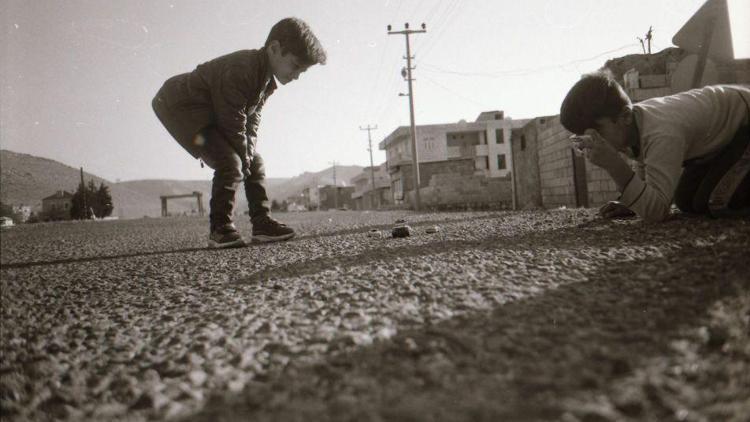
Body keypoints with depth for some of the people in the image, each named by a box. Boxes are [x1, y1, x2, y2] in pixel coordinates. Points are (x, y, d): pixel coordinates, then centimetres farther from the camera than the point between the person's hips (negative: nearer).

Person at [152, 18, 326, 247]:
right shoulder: (241, 70, -30)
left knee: (255, 164, 5)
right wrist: (244, 157, -17)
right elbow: (233, 122, -28)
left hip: (211, 115, 10)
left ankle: (262, 223, 8)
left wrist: (249, 154, -7)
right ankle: (220, 230, -15)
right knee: (231, 163, -24)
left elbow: (252, 117, 5)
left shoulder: (268, 80, 1)